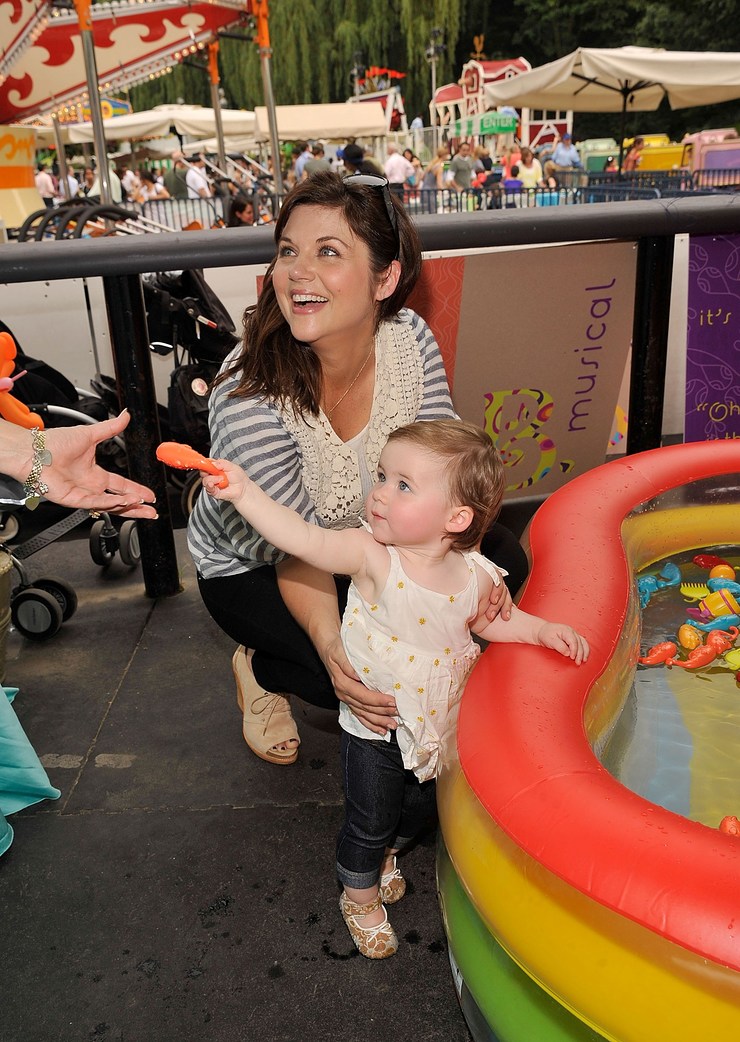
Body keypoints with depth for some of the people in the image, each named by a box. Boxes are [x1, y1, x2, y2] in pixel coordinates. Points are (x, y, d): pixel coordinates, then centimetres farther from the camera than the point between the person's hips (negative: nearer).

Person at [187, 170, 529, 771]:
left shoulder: (409, 339, -21)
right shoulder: (249, 397, -34)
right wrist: (331, 645, -44)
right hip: (252, 569, -4)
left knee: (506, 559, -7)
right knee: (362, 669, -25)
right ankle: (262, 671, 9)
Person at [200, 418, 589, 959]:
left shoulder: (475, 575, -16)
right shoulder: (372, 556, -28)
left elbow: (488, 621, 6)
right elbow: (306, 539, -40)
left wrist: (543, 629, -7)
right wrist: (245, 492, -48)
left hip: (440, 725, 4)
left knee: (423, 806, 27)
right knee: (368, 822, 15)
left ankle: (386, 854, 60)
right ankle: (360, 896, 46)